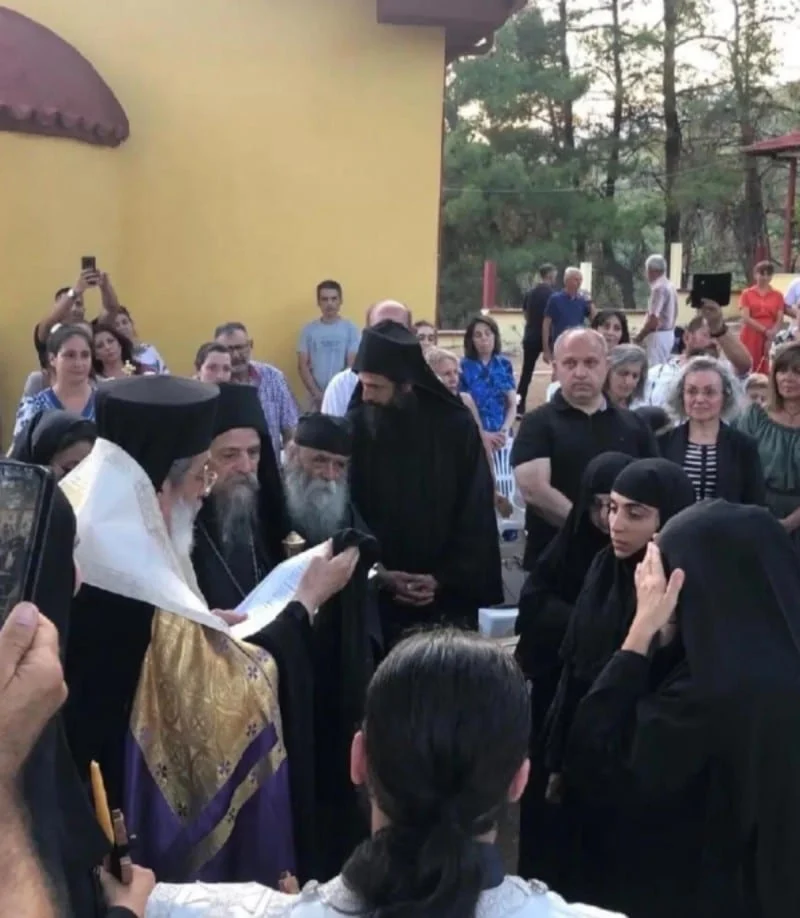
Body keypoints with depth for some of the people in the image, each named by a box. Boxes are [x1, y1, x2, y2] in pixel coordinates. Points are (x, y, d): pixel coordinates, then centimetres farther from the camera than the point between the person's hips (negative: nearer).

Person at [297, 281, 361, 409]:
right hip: (316, 398, 1)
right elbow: (302, 366, 3)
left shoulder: (350, 329, 0)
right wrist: (317, 394, -7)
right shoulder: (309, 330, 5)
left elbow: (352, 365, -2)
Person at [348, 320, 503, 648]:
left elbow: (476, 516, -2)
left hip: (449, 595, 0)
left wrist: (444, 578, -9)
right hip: (376, 594, 0)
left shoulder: (457, 427, -6)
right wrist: (377, 574, -11)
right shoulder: (355, 428, -6)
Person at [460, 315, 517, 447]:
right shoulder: (463, 367, -2)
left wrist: (505, 431, -8)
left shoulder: (505, 365, 7)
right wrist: (483, 434, -12)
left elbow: (512, 405, 8)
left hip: (502, 437, 3)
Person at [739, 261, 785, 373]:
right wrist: (765, 331, -14)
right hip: (750, 337, -1)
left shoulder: (778, 295, 8)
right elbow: (746, 318, -5)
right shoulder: (747, 294, 5)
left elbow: (780, 320, 1)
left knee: (767, 371, -4)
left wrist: (771, 336, -14)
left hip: (771, 338, 1)